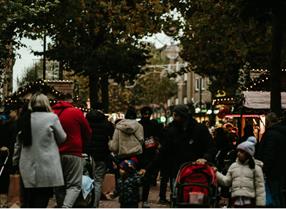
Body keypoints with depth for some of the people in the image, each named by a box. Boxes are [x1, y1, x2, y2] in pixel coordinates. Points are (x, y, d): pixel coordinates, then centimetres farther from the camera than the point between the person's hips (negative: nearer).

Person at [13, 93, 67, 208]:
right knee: (40, 202, -1)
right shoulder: (51, 117, -8)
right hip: (46, 167, -4)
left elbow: (18, 143, 13)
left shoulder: (24, 119, 6)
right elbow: (62, 138, 2)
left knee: (27, 203, 12)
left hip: (27, 167, 5)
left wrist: (15, 161, 22)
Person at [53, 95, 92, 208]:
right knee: (74, 185, -4)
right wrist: (80, 143, 23)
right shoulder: (76, 112, -3)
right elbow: (88, 133, 6)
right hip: (73, 153, -4)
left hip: (55, 153, 4)